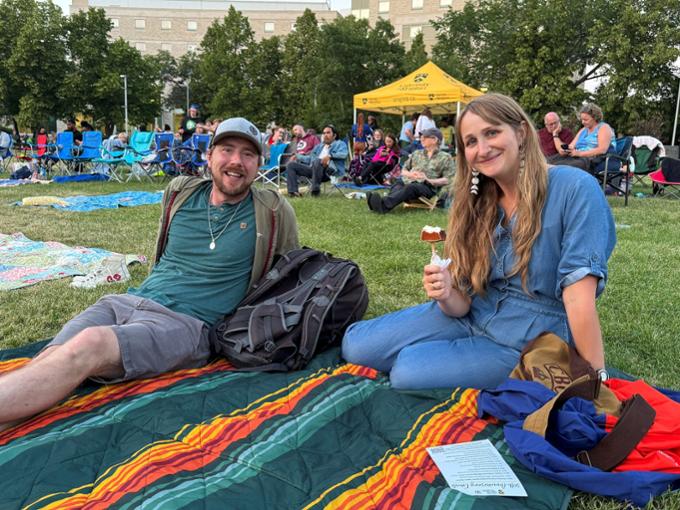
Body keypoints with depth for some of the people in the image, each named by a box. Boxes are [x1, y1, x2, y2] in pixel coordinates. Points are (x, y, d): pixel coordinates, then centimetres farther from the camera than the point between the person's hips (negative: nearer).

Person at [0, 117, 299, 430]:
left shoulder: (274, 212, 2)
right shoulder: (179, 193, 13)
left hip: (186, 322, -5)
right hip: (126, 301, 5)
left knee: (88, 346, -34)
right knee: (47, 362, -24)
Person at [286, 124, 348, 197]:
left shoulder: (340, 144, 13)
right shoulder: (319, 146, 34)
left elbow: (344, 154, -8)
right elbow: (310, 158, 37)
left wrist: (330, 156, -24)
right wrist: (297, 157, 21)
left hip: (331, 170, -7)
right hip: (314, 169, 7)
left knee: (317, 161, -39)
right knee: (291, 164, -4)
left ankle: (316, 190, -31)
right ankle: (293, 191, -20)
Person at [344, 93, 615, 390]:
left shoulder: (574, 189, -18)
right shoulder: (476, 203, -1)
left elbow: (580, 295, -22)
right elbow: (463, 303, -2)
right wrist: (447, 295, -24)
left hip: (530, 343, -5)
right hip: (472, 318, 5)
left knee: (407, 373, -23)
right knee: (355, 345, -6)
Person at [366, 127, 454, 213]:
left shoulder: (445, 157, 12)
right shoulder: (417, 153, 27)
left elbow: (447, 180, 1)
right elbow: (403, 170, 25)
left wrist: (428, 180, -12)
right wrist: (410, 174, 1)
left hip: (427, 186, -4)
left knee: (410, 187, -38)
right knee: (397, 184, -32)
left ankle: (384, 205, -62)